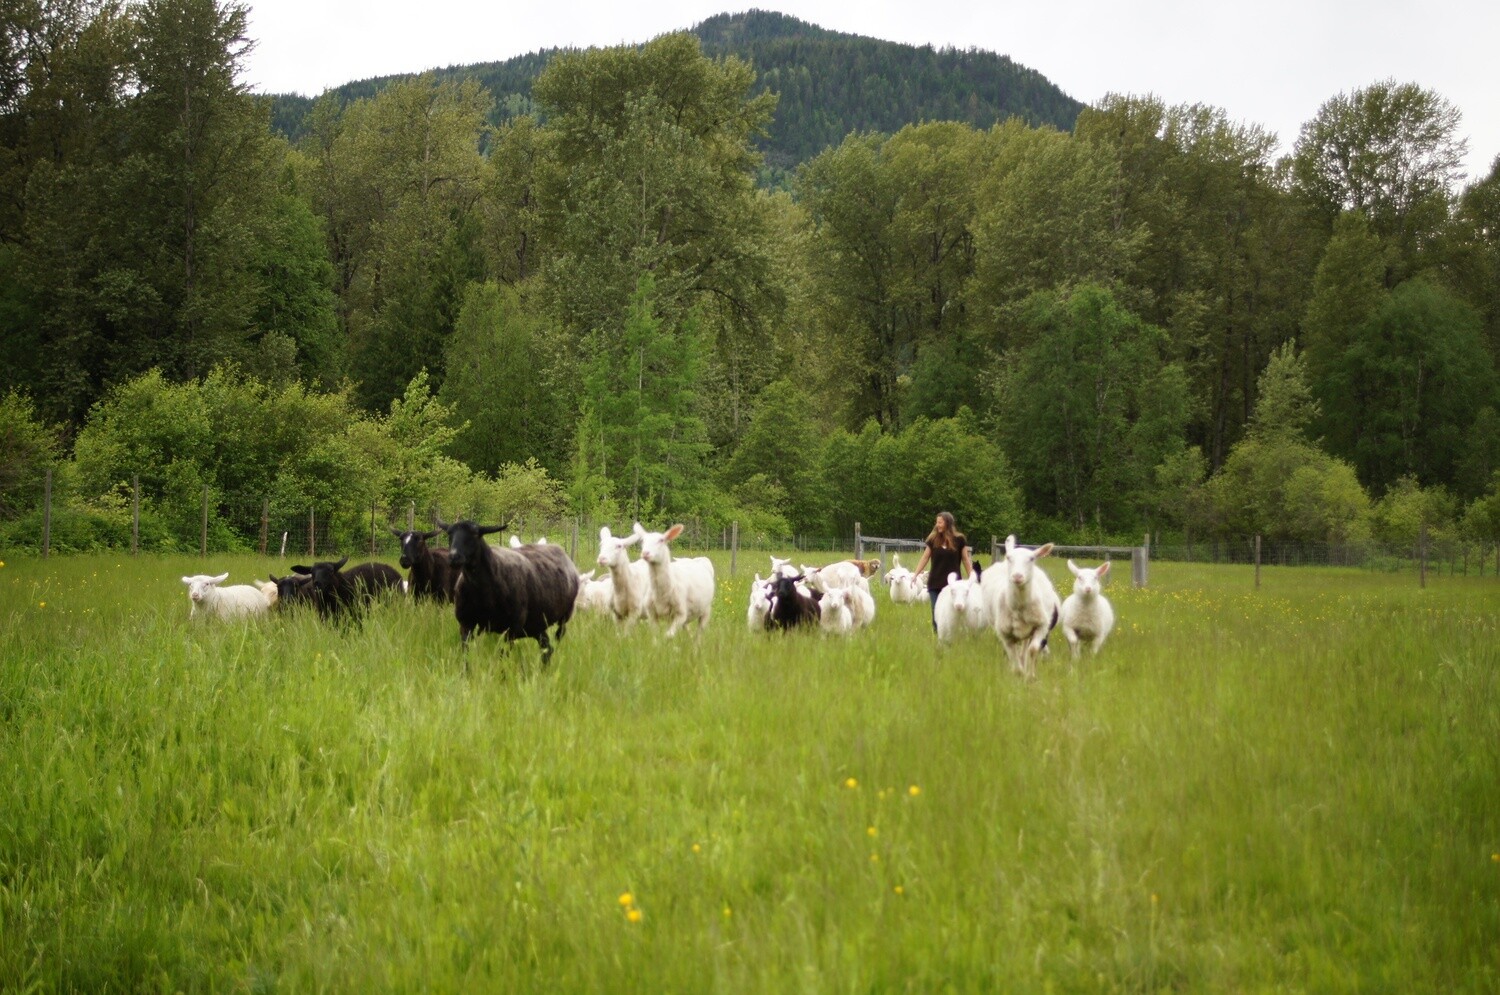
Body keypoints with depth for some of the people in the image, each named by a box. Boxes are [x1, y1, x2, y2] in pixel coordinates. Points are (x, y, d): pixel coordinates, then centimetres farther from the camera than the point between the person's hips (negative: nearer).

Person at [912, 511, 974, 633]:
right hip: (935, 584, 2)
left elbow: (966, 560, 3)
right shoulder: (933, 539, 4)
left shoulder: (959, 540, -1)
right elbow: (925, 558, 7)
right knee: (936, 614, 2)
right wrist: (915, 574, -1)